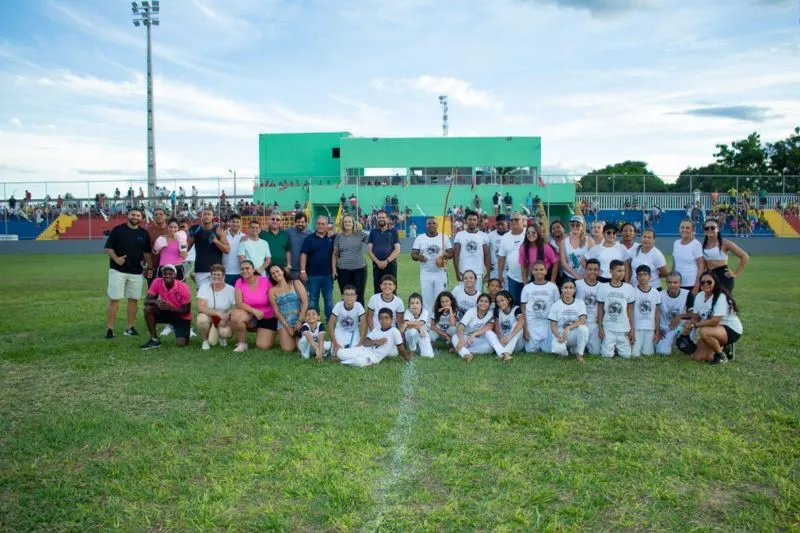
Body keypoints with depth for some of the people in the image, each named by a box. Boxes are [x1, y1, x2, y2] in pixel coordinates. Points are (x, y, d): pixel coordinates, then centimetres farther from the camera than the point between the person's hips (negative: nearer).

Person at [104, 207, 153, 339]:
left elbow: (147, 252, 16)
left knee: (133, 299, 6)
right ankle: (109, 329, -2)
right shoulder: (118, 230, -2)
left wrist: (150, 267, 6)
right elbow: (108, 247, -3)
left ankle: (129, 327, 15)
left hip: (136, 272, 4)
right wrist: (116, 258, -19)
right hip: (118, 270, -4)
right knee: (113, 299, -5)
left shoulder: (144, 233, 9)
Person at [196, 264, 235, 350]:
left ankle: (221, 337, 9)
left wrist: (226, 316, -30)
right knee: (202, 319, -34)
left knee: (226, 332, -32)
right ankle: (205, 340, -3)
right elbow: (201, 307, -21)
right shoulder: (204, 288, -9)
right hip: (208, 316, 1)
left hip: (224, 319, -1)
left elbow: (235, 307, -11)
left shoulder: (231, 289, -8)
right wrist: (219, 313, -33)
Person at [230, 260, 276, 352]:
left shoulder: (265, 281, -13)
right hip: (251, 317, 1)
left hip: (268, 318, -1)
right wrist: (254, 311, -28)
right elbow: (239, 303, -15)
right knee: (236, 315, -32)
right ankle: (242, 344, -9)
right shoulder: (240, 282, -7)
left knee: (263, 346, -15)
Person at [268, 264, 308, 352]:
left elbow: (305, 302, -3)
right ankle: (291, 337, 15)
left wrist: (300, 321, -12)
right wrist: (287, 327, -9)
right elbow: (276, 311, 1)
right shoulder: (272, 291, 7)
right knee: (287, 348, -18)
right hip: (284, 321, 1)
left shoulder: (295, 283, 4)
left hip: (300, 319, -1)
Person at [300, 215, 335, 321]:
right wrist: (302, 271, -10)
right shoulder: (309, 238, 0)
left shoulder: (331, 239, 5)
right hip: (313, 274, -1)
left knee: (329, 298, 8)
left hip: (328, 274, 1)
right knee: (313, 299, 7)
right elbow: (304, 255, -4)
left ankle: (330, 319, 16)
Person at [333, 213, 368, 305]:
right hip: (343, 270, 1)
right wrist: (334, 269, 4)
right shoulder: (339, 236, 6)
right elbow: (335, 254, 9)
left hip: (359, 269, -1)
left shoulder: (360, 234, 2)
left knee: (359, 296, 3)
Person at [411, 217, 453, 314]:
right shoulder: (420, 238, 2)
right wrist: (419, 257, -23)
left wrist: (445, 255, -19)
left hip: (440, 273, 0)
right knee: (426, 298, 4)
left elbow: (451, 253, 4)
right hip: (425, 274, 0)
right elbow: (413, 254, 0)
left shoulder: (444, 237, 3)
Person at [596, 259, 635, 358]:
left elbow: (630, 309, 5)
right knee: (607, 354, -8)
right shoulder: (603, 287, -1)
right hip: (608, 328, -1)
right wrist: (600, 328, -1)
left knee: (626, 355, -2)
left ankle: (617, 346, 29)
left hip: (624, 328, 1)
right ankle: (608, 346, 24)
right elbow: (600, 309, 3)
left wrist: (632, 329, 1)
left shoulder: (628, 288, 1)